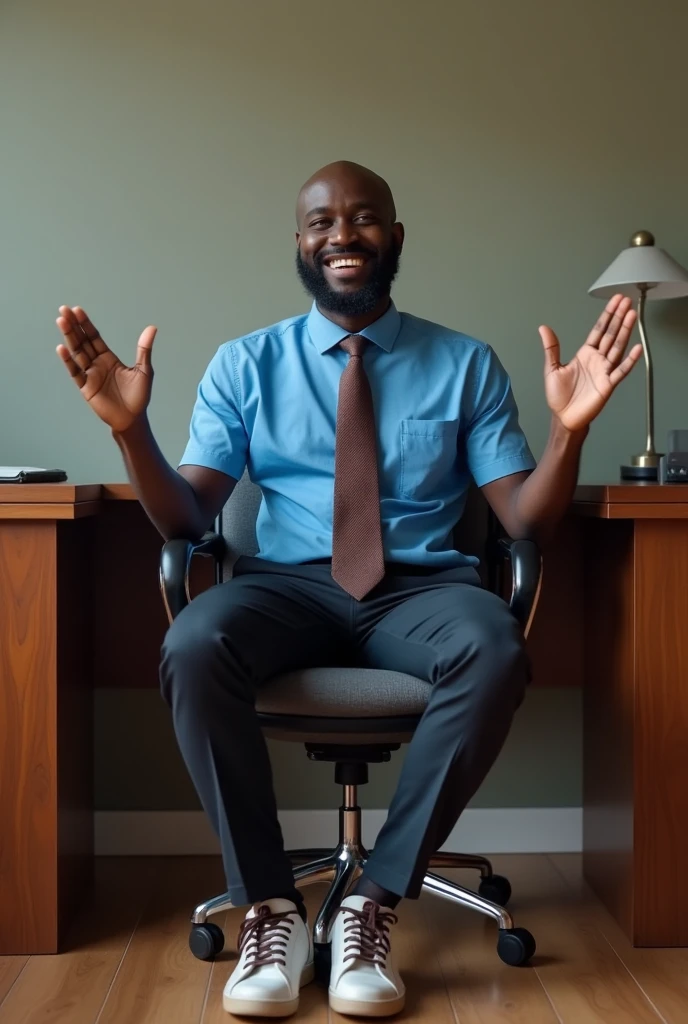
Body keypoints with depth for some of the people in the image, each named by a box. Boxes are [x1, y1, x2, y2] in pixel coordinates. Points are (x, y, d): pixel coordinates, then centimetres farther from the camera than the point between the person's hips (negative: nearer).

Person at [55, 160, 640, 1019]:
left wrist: (569, 430, -15)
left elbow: (525, 522, 3)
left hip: (423, 588, 0)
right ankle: (270, 907, -16)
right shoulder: (244, 365, 9)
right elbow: (187, 519, 2)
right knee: (194, 646, -33)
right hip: (289, 586, 0)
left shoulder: (467, 363, 9)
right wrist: (130, 428, -15)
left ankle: (376, 899, -18)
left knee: (495, 654, -34)